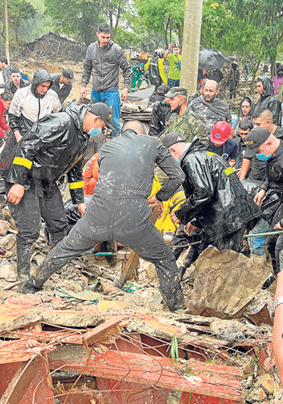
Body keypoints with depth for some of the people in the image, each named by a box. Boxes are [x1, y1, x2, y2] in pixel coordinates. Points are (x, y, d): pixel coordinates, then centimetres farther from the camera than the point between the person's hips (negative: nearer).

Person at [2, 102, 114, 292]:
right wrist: (18, 183, -28)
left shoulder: (84, 138, 8)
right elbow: (27, 146, -28)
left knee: (60, 226, 12)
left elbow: (75, 170, 20)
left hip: (48, 184, 9)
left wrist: (80, 201, 20)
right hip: (24, 180, -9)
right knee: (30, 230, -10)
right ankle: (25, 280, 3)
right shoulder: (61, 123, -24)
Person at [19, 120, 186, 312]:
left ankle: (36, 283, 45)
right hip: (134, 220, -2)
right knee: (165, 261, 19)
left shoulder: (107, 147, 20)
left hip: (98, 216, 3)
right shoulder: (152, 143, 13)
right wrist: (160, 197, 28)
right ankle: (178, 307, 26)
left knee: (66, 249, 27)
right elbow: (178, 176, 13)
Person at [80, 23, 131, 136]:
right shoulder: (91, 48, 4)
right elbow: (87, 68, 15)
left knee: (113, 121, -5)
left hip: (111, 91, -4)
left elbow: (127, 70, -2)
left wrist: (125, 88, -8)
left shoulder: (117, 50, -8)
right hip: (95, 91, 5)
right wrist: (83, 85, 11)